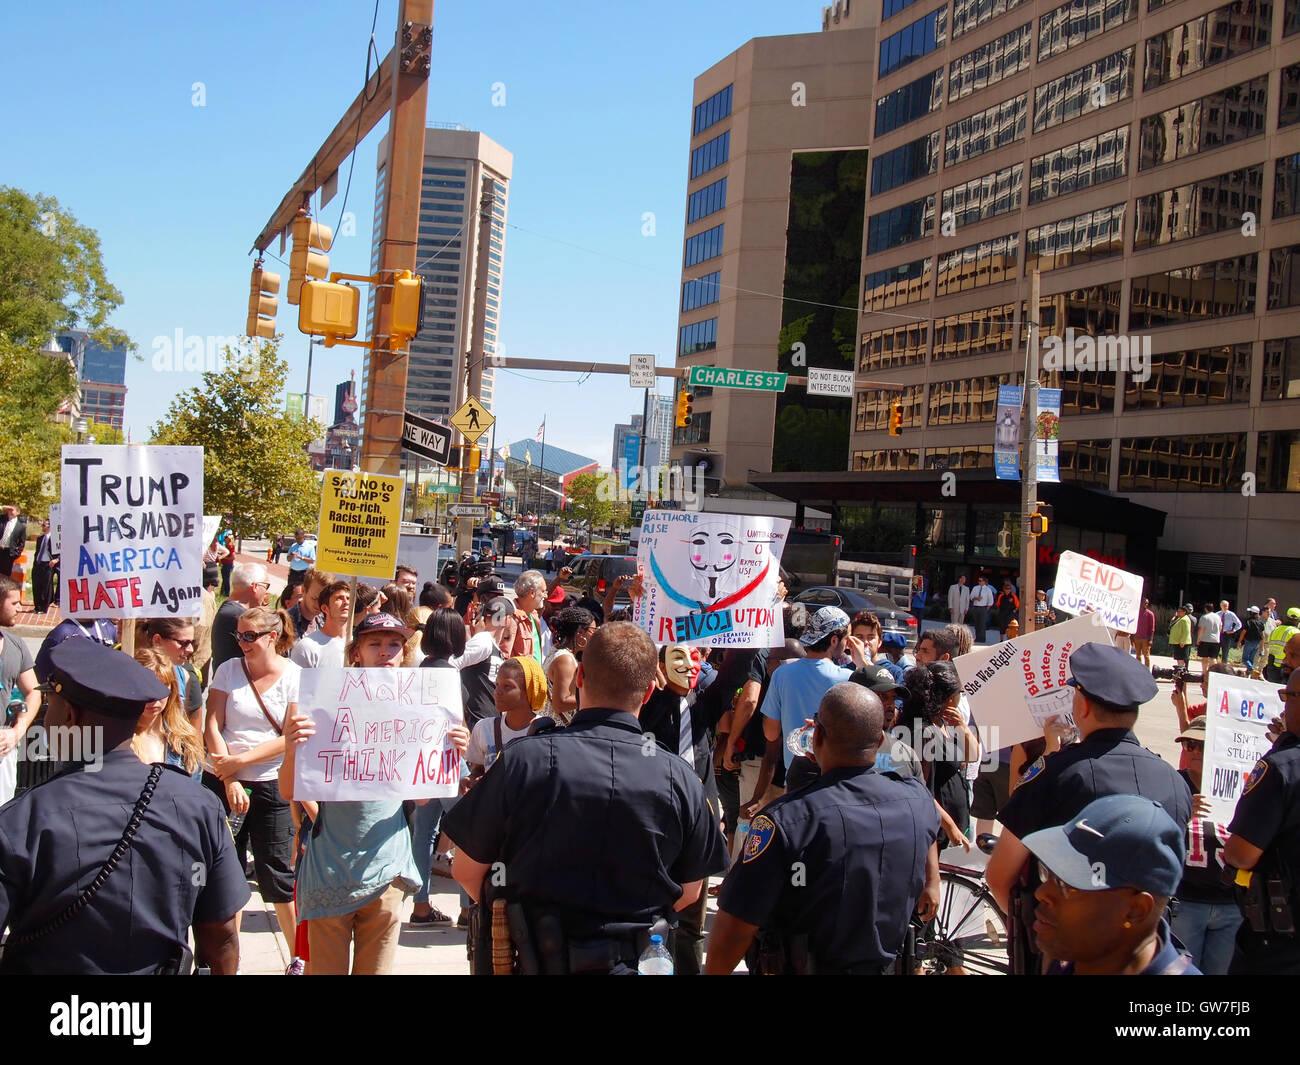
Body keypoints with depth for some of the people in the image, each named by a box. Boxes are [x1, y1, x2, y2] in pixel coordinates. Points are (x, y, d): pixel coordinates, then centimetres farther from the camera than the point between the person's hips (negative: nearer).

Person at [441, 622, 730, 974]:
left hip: (531, 957, -1)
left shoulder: (525, 758, -18)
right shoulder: (680, 778, -13)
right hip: (633, 961, 2)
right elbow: (689, 892, 0)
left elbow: (466, 870, -7)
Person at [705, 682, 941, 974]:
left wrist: (712, 971, -10)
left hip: (797, 967, -4)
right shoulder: (918, 799, -15)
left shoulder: (785, 819, -32)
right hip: (885, 964, 4)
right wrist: (931, 881, 30)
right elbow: (930, 829, 11)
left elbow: (735, 927, -28)